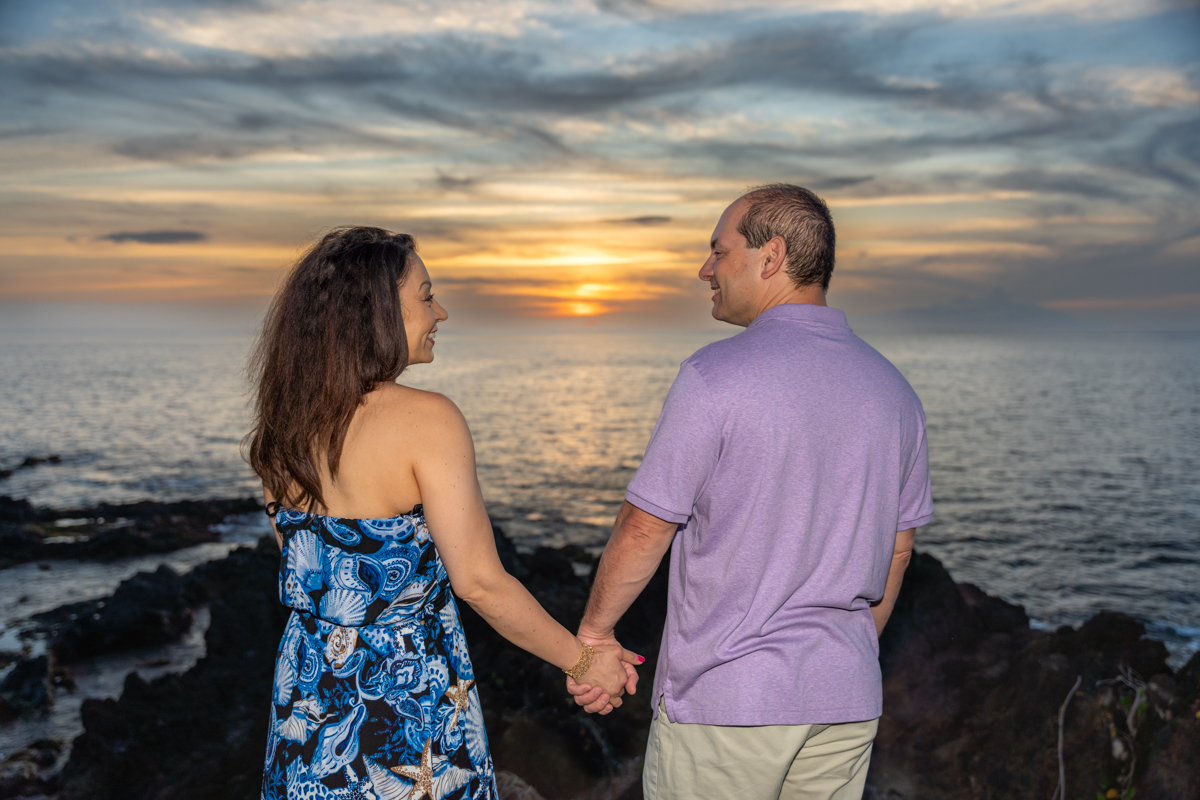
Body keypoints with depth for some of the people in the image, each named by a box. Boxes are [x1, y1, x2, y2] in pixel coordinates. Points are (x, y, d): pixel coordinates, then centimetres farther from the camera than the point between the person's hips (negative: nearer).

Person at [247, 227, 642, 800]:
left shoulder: (286, 423, 0)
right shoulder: (426, 419, -21)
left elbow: (298, 560, 10)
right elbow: (479, 582, -23)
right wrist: (582, 660, -13)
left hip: (307, 686, 6)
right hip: (409, 688, -6)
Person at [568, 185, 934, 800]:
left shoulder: (717, 375, -16)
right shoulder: (892, 390, 3)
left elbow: (645, 528, -12)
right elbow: (896, 549, 11)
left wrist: (593, 631, 3)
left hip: (725, 698, -5)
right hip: (847, 701, 6)